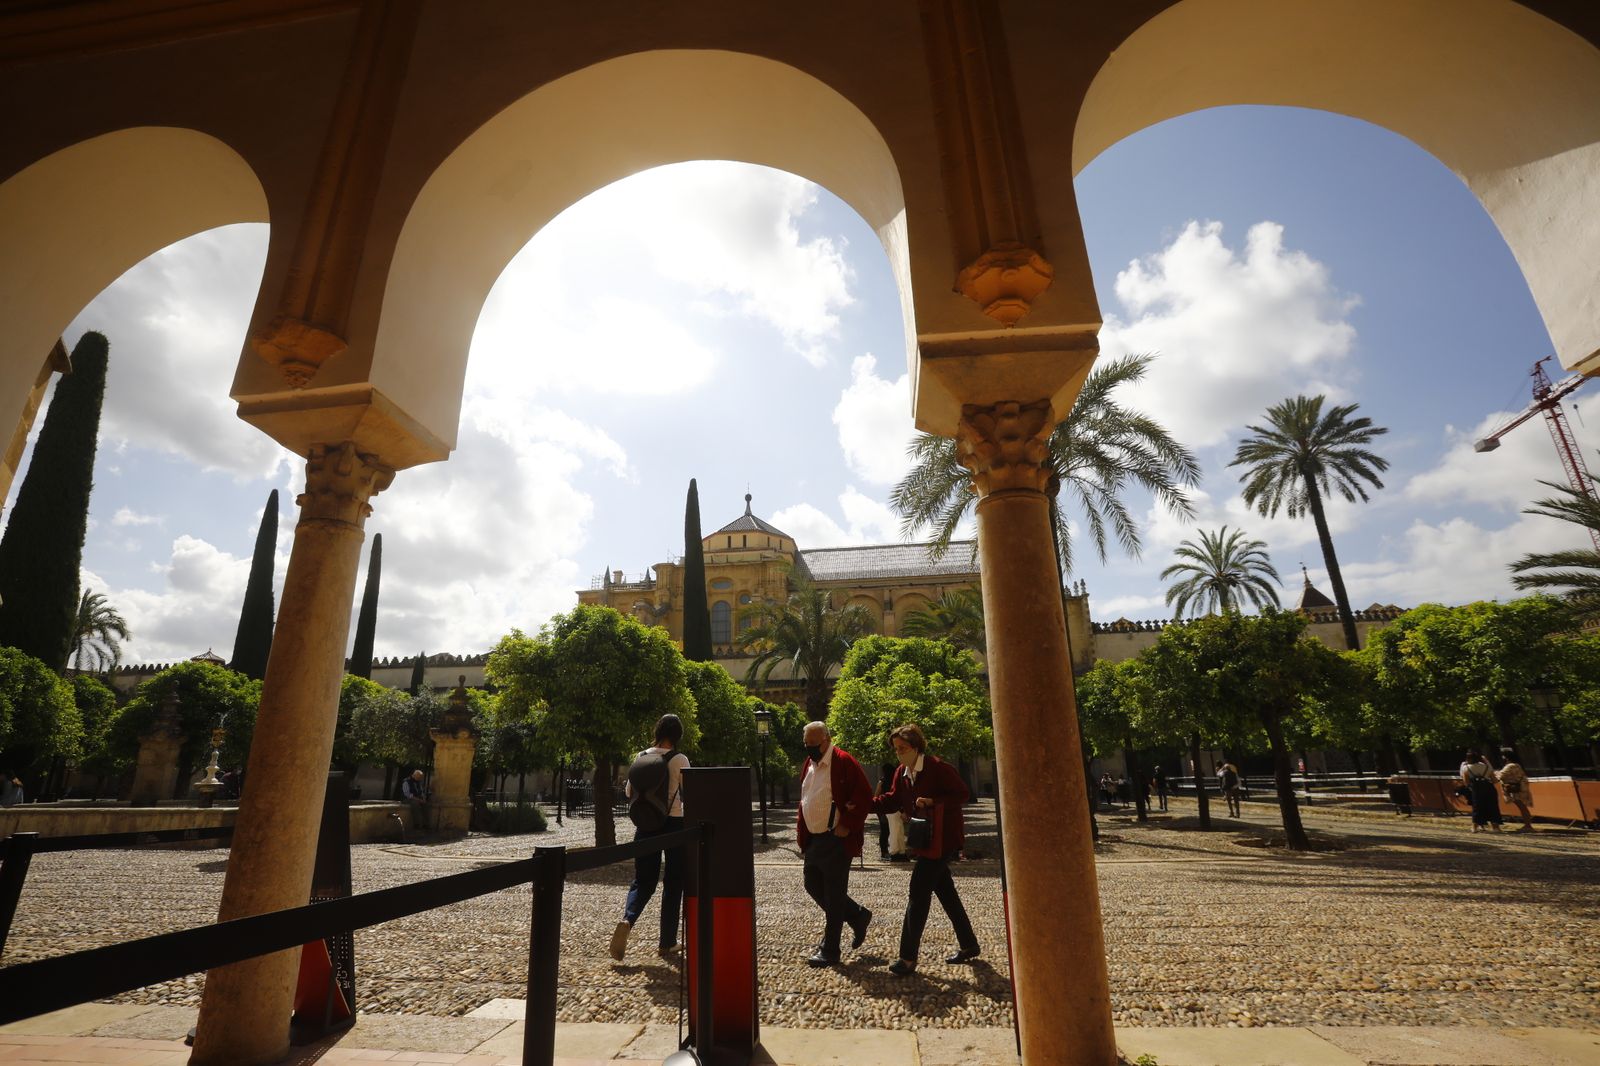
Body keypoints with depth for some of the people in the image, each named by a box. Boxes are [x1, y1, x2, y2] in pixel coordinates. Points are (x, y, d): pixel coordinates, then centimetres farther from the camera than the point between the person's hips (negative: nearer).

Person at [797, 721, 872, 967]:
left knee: (834, 896, 1)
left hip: (836, 841, -9)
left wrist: (847, 826, -18)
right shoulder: (809, 763, 9)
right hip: (814, 840, 9)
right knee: (814, 886, 15)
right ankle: (858, 916, 32)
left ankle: (829, 951, 14)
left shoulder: (844, 762, -15)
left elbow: (865, 797, -17)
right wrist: (802, 831, 11)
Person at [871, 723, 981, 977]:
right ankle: (968, 945, 32)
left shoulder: (938, 767, -17)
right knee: (945, 892, 16)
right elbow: (893, 800, 9)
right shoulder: (901, 773, 7)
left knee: (919, 892, -9)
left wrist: (932, 802, -26)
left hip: (941, 839, -8)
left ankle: (908, 957, -3)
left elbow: (961, 794, -15)